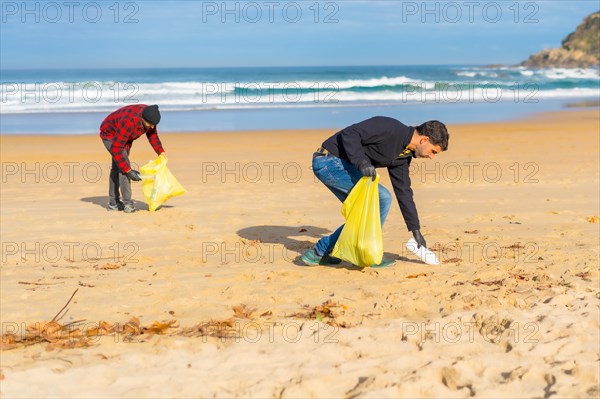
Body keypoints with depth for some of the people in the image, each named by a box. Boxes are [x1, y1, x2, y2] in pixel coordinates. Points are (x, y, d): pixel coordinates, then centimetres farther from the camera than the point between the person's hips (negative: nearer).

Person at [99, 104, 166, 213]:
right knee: (123, 164, -20)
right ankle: (127, 203, -17)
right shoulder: (128, 122, -43)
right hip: (110, 134, -8)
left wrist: (161, 151, -12)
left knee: (117, 167, 13)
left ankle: (113, 203, 23)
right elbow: (115, 149, -40)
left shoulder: (149, 115, -23)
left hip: (124, 136, 8)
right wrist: (128, 171, -39)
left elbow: (152, 133, -1)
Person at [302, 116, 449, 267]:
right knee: (381, 198, -13)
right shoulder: (391, 129, -19)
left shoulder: (404, 155, 10)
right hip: (328, 160, -10)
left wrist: (416, 230, 17)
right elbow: (349, 133, -23)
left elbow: (403, 191, 16)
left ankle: (319, 252, 15)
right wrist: (362, 163, -34)